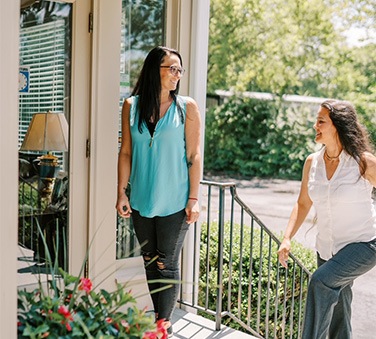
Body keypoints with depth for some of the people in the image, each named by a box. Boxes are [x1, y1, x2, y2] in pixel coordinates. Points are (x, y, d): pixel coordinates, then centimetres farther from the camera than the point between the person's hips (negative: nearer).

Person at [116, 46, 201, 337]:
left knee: (167, 265, 2)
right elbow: (126, 152, 6)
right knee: (149, 262, 14)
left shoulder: (187, 107, -3)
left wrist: (194, 198, -8)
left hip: (174, 202, -3)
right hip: (141, 201, 3)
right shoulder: (132, 105, 3)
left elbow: (195, 156, -4)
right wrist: (122, 192, 2)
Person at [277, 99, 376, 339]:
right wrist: (287, 239, -4)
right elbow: (303, 204, 7)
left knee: (321, 281, -27)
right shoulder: (312, 162, -1)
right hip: (328, 248, 5)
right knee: (336, 311, 15)